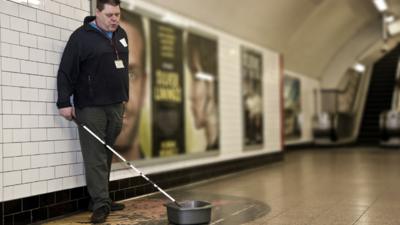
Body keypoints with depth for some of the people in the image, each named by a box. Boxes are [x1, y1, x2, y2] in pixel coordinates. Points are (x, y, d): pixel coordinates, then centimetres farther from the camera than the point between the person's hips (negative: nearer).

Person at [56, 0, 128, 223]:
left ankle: (101, 199, 18)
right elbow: (66, 72, -8)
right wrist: (64, 102, -12)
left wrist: (124, 98, 22)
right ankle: (100, 203, -2)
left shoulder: (121, 34, 14)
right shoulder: (82, 36, -6)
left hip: (115, 105, 6)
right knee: (95, 157, -6)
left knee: (108, 155, 9)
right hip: (91, 107, -6)